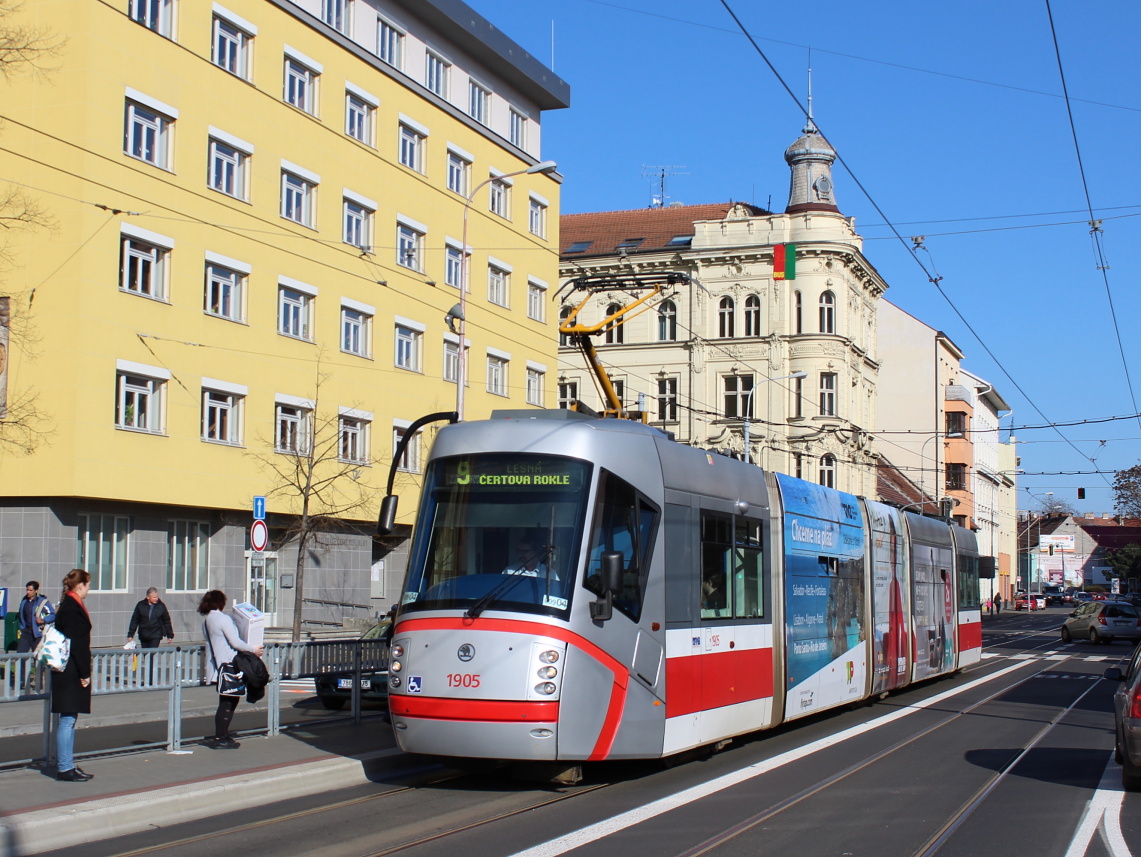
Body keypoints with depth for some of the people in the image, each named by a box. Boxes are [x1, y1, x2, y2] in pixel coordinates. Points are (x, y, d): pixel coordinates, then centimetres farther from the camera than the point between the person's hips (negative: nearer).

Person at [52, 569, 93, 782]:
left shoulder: (70, 605, 15)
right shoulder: (71, 607, -16)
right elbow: (75, 642, -19)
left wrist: (84, 671, 17)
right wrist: (84, 673, -17)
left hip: (70, 673, 10)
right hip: (70, 673, -10)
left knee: (69, 720, 13)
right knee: (68, 719, -6)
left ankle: (68, 766, 18)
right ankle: (65, 769, -2)